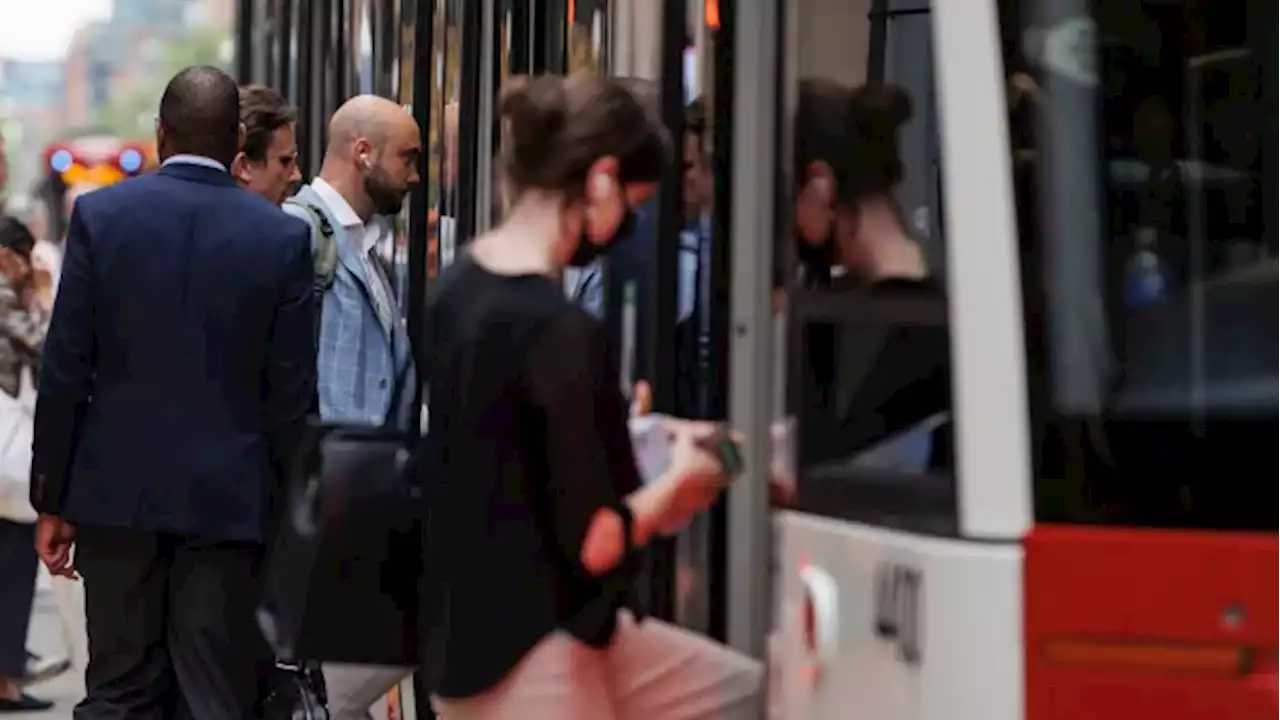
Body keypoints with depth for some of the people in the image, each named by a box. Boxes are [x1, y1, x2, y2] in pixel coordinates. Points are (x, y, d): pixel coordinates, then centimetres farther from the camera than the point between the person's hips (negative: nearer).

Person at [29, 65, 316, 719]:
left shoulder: (100, 215, -2)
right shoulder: (283, 236, -3)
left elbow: (65, 369, -2)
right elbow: (290, 396, -2)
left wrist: (51, 500, 4)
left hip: (117, 493, 1)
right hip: (229, 497, -1)